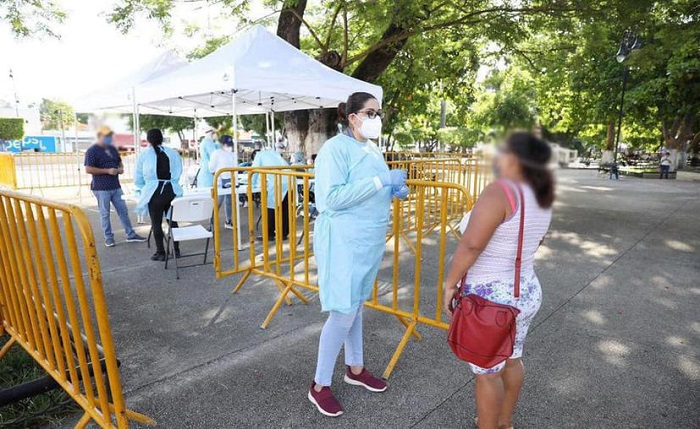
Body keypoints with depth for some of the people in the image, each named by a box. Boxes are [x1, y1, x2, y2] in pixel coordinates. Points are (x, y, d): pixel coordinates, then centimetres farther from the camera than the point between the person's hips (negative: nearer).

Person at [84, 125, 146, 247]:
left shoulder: (112, 149, 12)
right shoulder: (92, 151, -8)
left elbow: (119, 162, 25)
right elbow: (88, 169, -14)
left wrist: (121, 168, 2)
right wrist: (107, 171, -19)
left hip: (116, 186, 6)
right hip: (101, 188, -6)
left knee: (123, 211, 8)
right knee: (105, 214, 4)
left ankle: (130, 235, 15)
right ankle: (108, 238, 14)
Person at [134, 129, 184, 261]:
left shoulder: (144, 155, 1)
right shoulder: (173, 153, 7)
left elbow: (138, 178, 10)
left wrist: (143, 188, 29)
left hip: (154, 193, -3)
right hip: (172, 191, 3)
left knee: (156, 223, 7)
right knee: (173, 221, 14)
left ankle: (161, 253, 11)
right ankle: (176, 250, 20)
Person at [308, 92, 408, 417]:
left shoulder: (372, 150, 11)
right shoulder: (335, 148, -15)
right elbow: (332, 198, -26)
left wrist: (393, 191, 1)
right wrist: (381, 181, -24)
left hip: (369, 241, 8)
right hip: (344, 242, -8)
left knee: (356, 306, 19)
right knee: (344, 313, -3)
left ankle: (355, 368, 37)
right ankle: (319, 386, 17)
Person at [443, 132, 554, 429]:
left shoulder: (500, 192, -23)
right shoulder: (540, 196, 4)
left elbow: (470, 245, -26)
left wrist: (450, 283, -14)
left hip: (490, 298, -9)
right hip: (526, 292, 9)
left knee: (487, 373, 9)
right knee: (511, 361, 25)